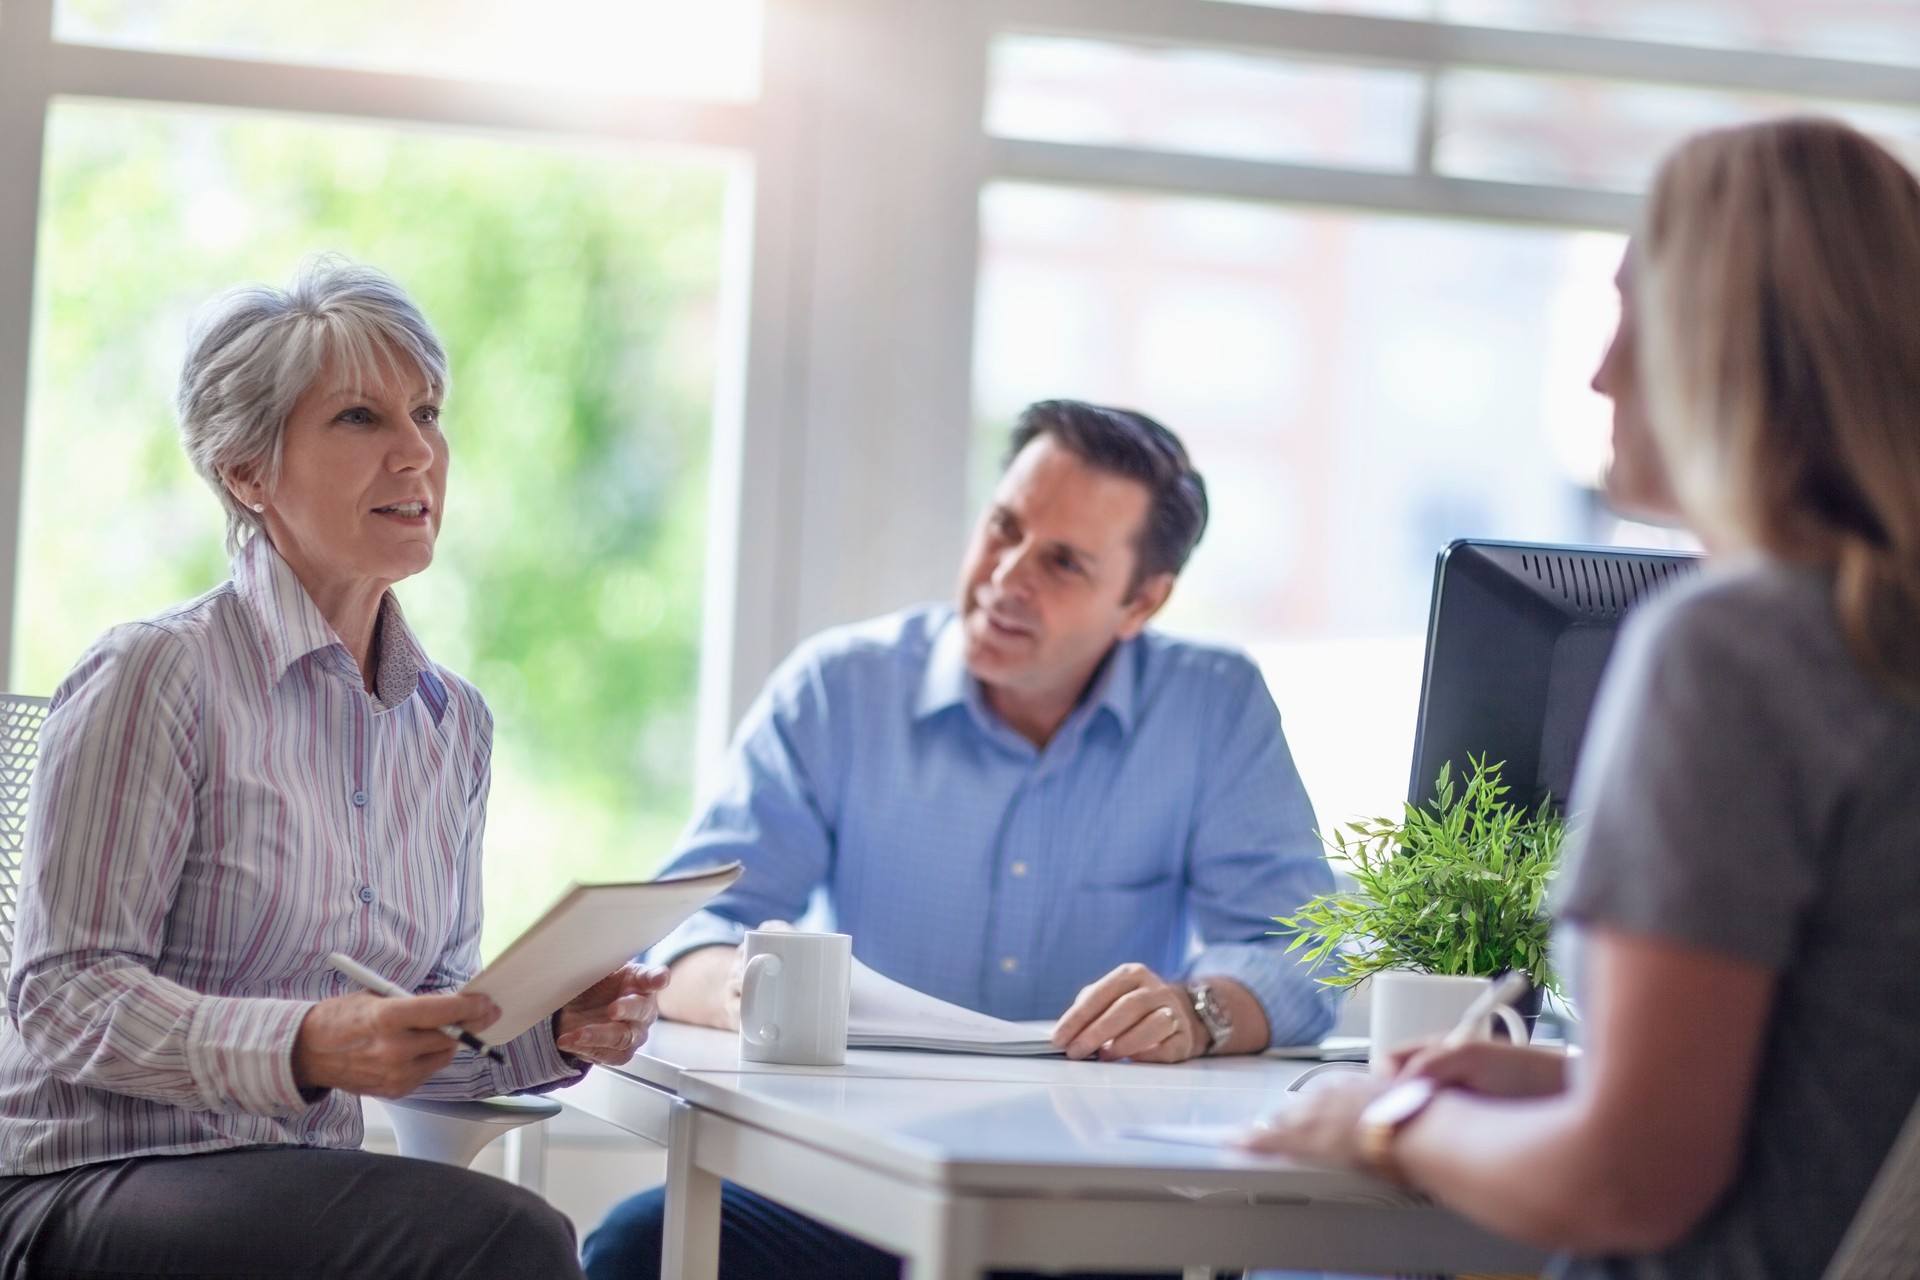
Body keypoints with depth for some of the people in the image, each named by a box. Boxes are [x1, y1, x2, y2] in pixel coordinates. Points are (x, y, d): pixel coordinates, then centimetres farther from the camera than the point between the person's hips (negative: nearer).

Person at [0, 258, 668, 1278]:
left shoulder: (454, 723, 13)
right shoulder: (155, 676, -8)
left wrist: (555, 1031, -3)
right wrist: (308, 1044, -26)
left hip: (299, 1194, 6)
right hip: (88, 1193, -6)